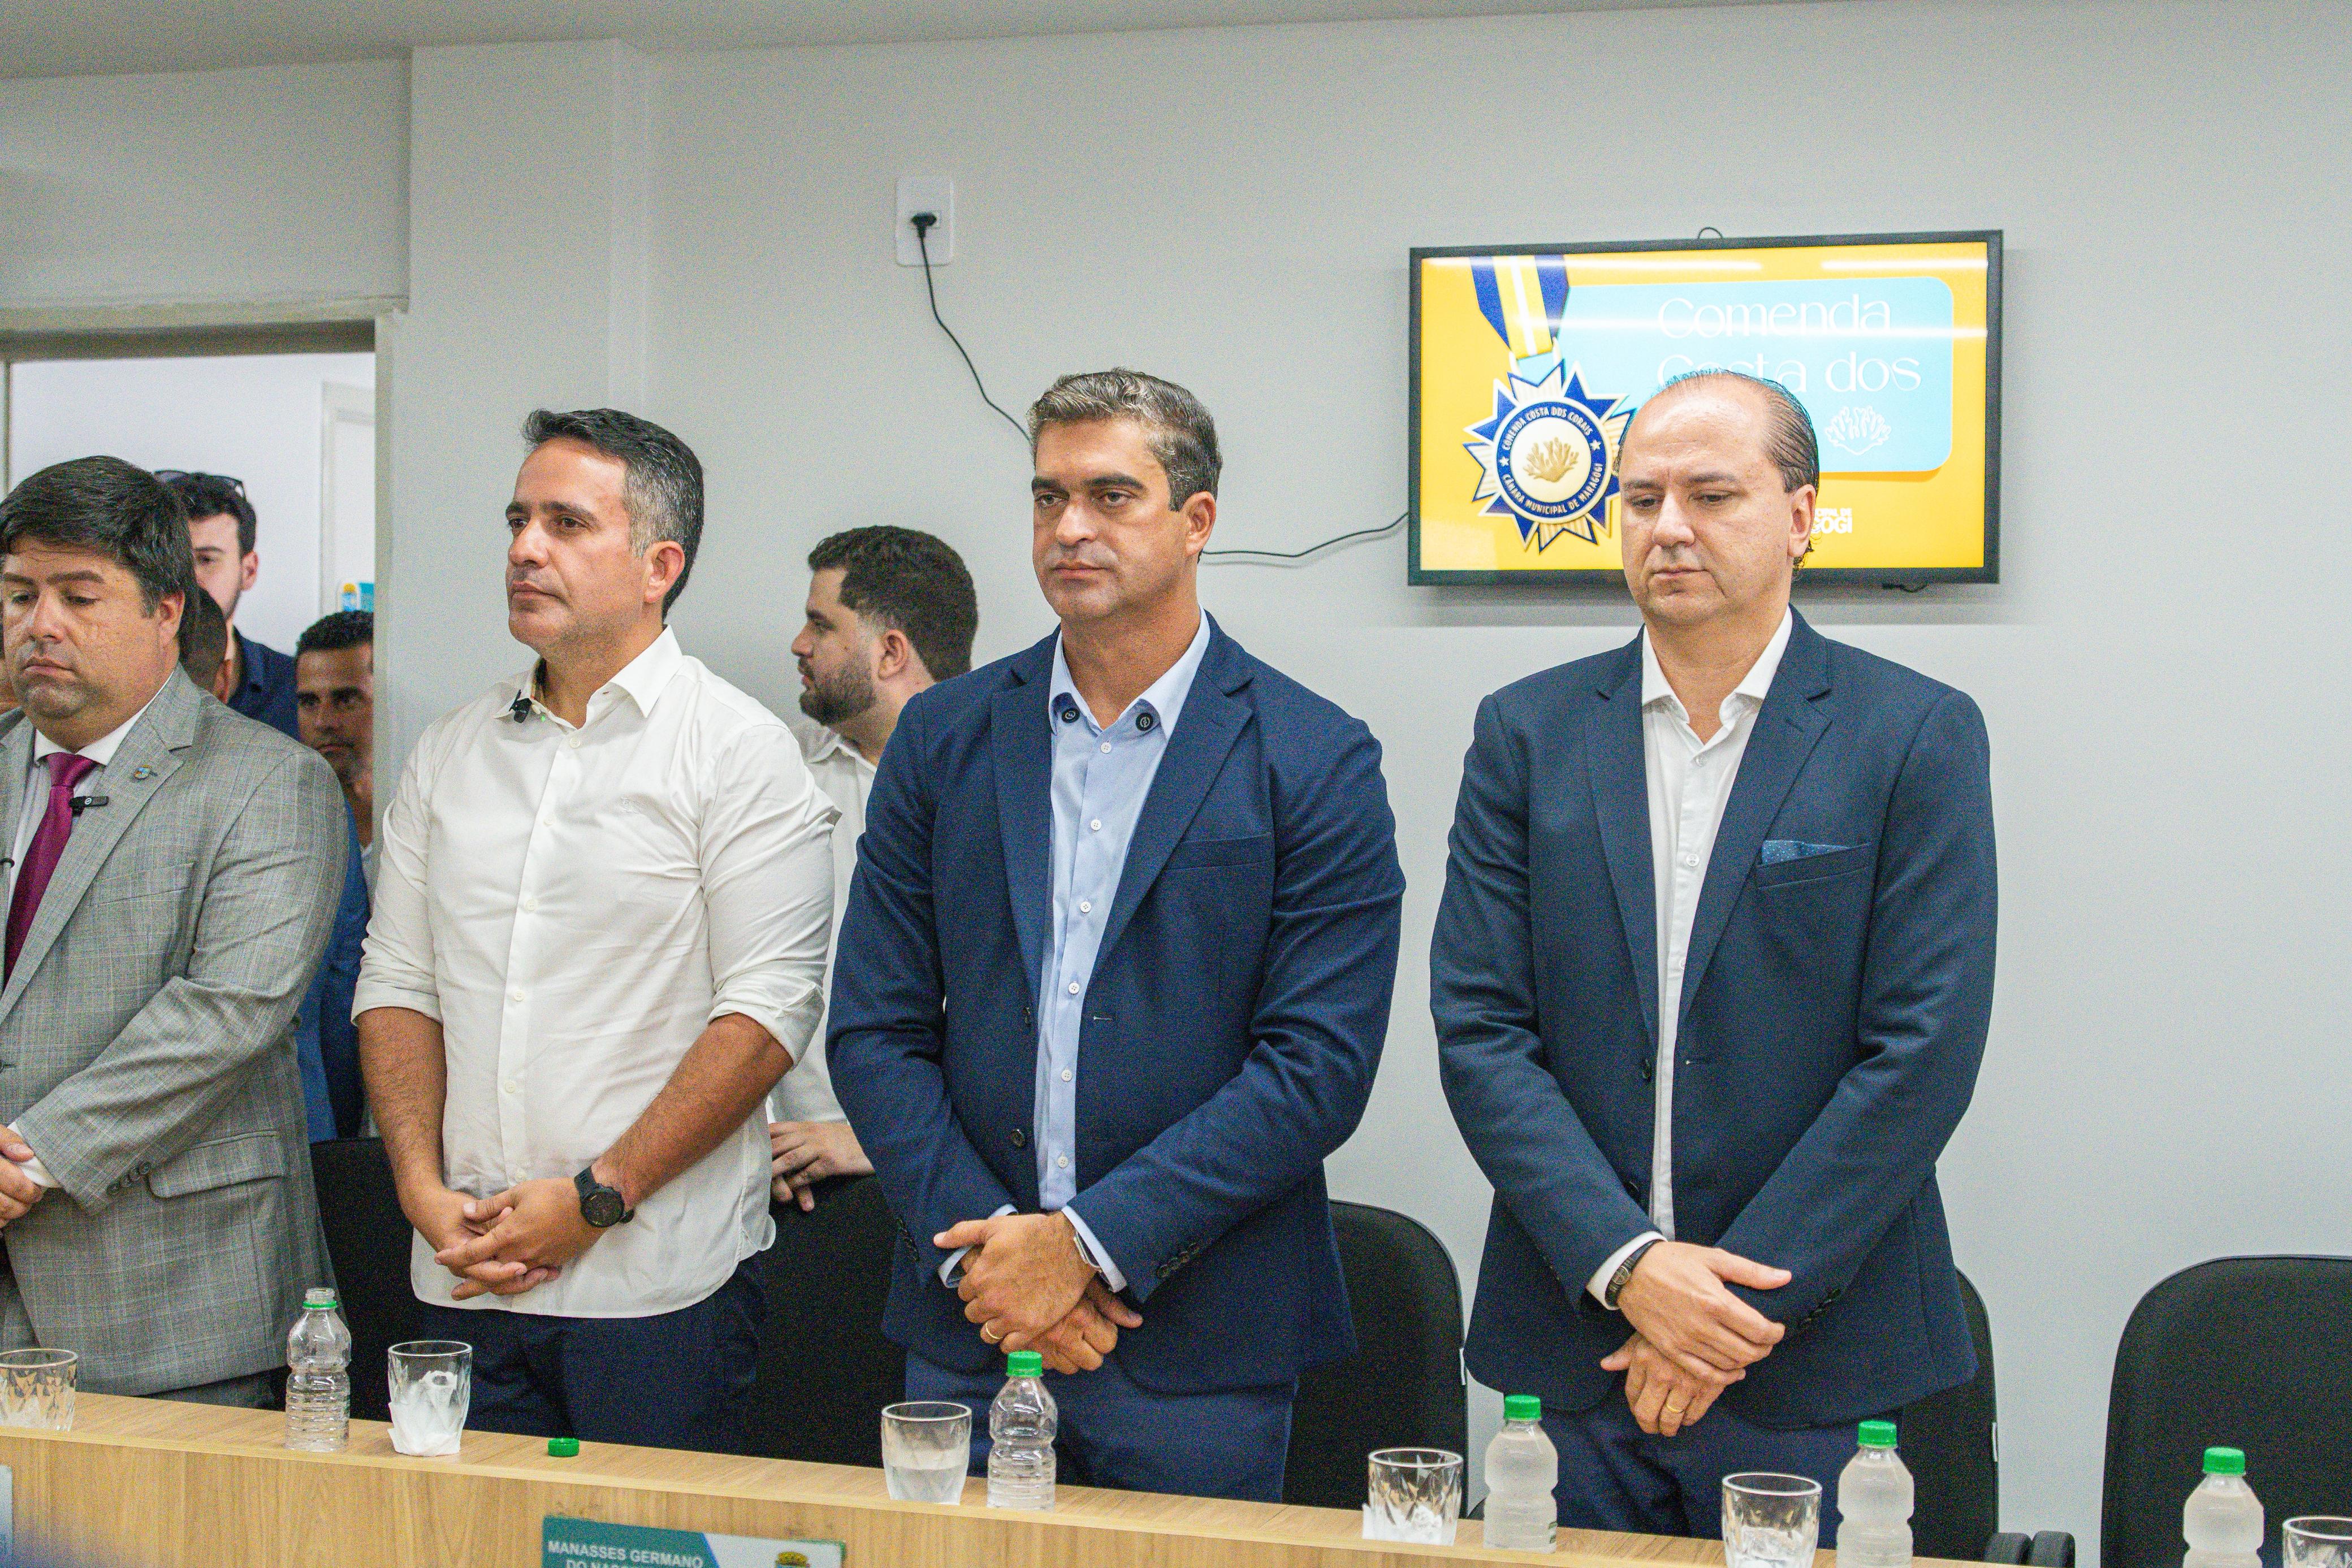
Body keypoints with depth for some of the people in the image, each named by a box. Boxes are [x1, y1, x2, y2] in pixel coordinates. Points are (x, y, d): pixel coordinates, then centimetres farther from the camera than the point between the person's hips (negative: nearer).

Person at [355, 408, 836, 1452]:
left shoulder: (737, 751, -5)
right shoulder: (448, 756, 12)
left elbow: (768, 1011, -11)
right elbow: (397, 985, 13)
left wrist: (593, 1198, -14)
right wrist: (424, 1188, -2)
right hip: (463, 1279, 5)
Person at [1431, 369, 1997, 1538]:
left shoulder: (1917, 737, -2)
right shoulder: (1529, 732, 5)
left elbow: (1925, 1052, -8)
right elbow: (1478, 1029, -1)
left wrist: (1740, 1295, -12)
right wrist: (1628, 1264, -12)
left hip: (1818, 1363, -2)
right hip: (1572, 1349, 2)